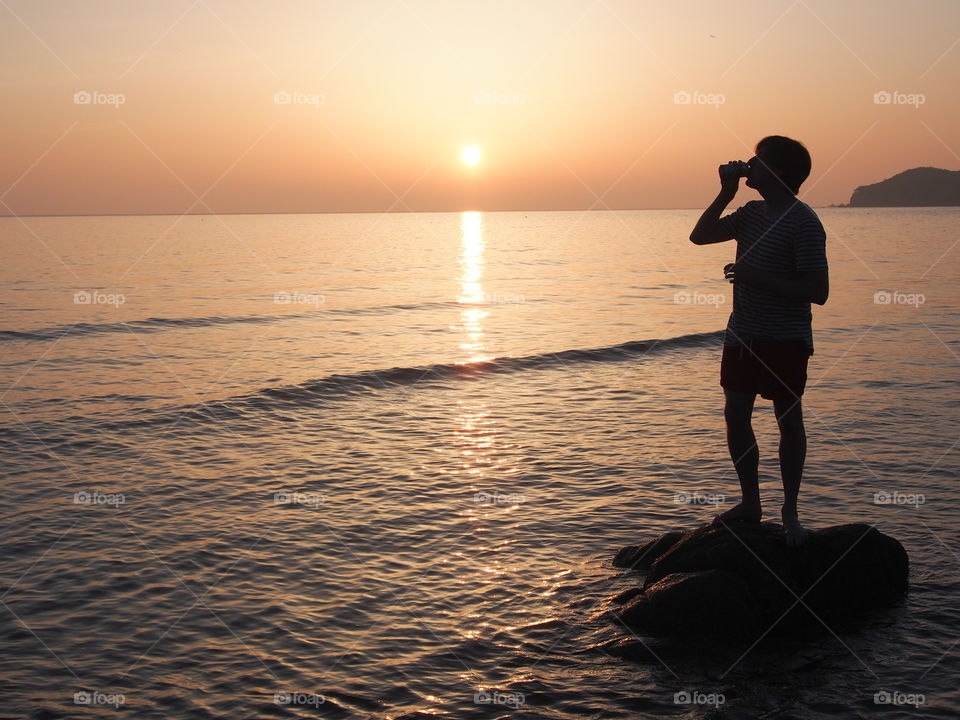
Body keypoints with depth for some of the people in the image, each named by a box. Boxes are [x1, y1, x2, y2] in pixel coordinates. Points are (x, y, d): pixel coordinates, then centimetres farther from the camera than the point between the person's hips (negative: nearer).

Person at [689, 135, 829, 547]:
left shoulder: (803, 222, -15)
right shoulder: (753, 213, 9)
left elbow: (817, 291, -20)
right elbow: (700, 236, 12)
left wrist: (757, 278, -23)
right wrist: (726, 193, 2)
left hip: (784, 338, -8)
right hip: (742, 333, 8)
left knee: (788, 419, 3)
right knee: (735, 416, 9)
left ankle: (789, 511, 15)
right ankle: (750, 503, 23)